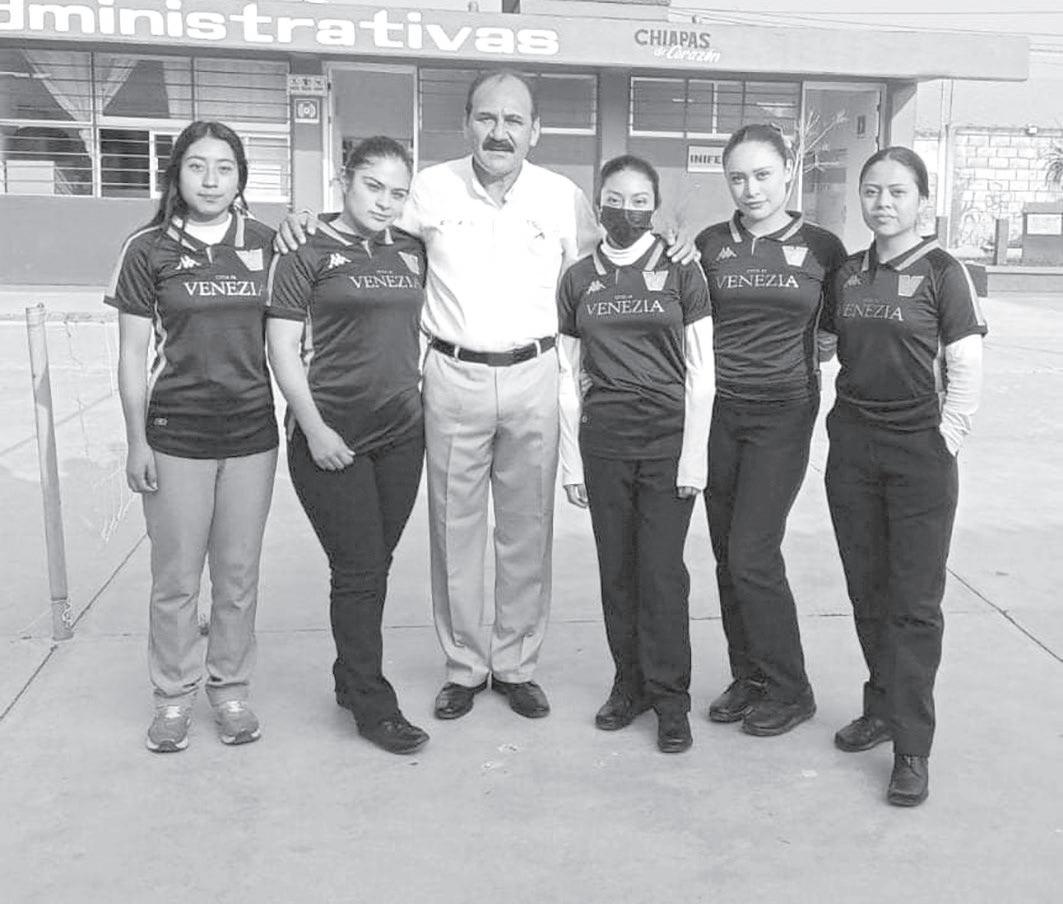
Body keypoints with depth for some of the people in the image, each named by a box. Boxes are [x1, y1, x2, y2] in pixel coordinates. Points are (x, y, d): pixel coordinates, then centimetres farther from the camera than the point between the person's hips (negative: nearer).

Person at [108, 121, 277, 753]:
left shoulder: (265, 244, 4)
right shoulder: (149, 250, -2)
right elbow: (133, 355, 0)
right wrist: (137, 442, -3)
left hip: (252, 433, 2)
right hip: (176, 436, -2)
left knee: (239, 575, 10)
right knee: (176, 578, 5)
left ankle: (231, 690, 26)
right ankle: (173, 697, 23)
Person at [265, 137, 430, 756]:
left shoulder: (412, 252, 10)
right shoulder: (308, 252, -5)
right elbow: (283, 348, -8)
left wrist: (423, 403, 12)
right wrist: (315, 429, -13)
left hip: (401, 433, 5)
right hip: (332, 437, -5)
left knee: (376, 565, 12)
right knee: (358, 571, -1)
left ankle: (351, 679, 30)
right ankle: (374, 706, 12)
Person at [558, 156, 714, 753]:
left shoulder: (681, 272, 1)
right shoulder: (579, 279, 8)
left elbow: (700, 372, 0)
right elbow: (569, 376, 10)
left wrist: (694, 455, -6)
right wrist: (571, 460, 7)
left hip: (669, 437, -2)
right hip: (603, 440, 3)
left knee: (662, 570, -4)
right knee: (617, 569, 6)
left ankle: (670, 698, 10)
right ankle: (631, 683, 21)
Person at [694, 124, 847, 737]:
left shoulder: (821, 247, 1)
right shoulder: (711, 244, 5)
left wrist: (811, 355, -1)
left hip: (783, 414, -3)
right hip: (719, 410, 3)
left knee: (752, 554, -8)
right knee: (728, 555, 7)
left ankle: (790, 690, 10)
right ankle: (749, 678, 23)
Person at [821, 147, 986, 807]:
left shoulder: (942, 272, -4)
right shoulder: (848, 274, 9)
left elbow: (966, 370, -6)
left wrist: (947, 439, -11)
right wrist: (838, 422, 8)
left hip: (920, 452, -4)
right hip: (852, 446, 5)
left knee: (914, 601, -3)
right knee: (866, 590, 11)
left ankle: (912, 747, 5)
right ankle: (883, 708, 28)